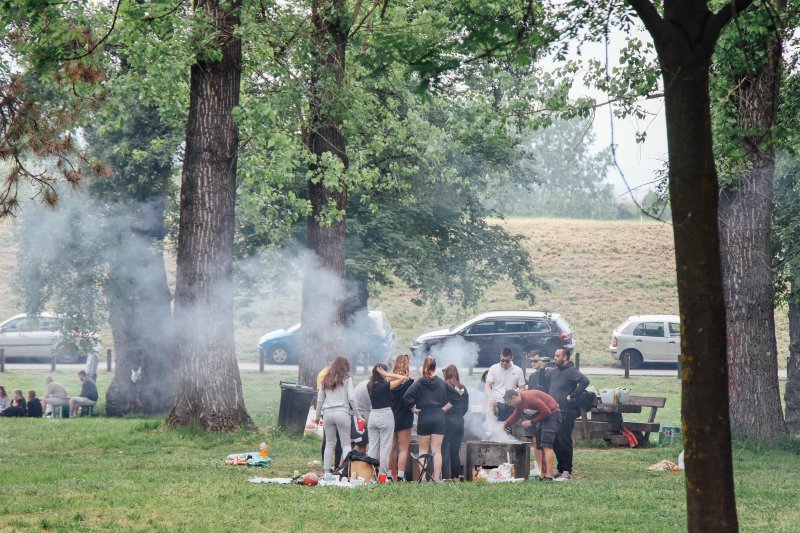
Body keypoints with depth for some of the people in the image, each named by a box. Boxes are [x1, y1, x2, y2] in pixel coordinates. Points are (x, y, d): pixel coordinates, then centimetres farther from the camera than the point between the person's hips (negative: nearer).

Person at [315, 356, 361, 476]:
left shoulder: (326, 379, 12)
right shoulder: (346, 379, 1)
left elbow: (320, 399, 13)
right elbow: (351, 398, -5)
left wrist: (318, 415, 21)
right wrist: (356, 412, 6)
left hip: (327, 413, 3)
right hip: (342, 413, -3)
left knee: (329, 443, 10)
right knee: (346, 443, -1)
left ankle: (326, 470, 6)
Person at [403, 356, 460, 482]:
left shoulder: (419, 383, -5)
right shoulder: (442, 383, 3)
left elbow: (407, 396, -17)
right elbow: (456, 396, 4)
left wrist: (413, 408, -3)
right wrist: (445, 408, 7)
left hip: (424, 418, -2)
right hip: (439, 418, 2)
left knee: (423, 449, 8)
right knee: (437, 450, 3)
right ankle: (437, 478, -3)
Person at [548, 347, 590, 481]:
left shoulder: (571, 371, -10)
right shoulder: (554, 372, 17)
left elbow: (585, 381, -25)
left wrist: (572, 396, -21)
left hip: (566, 413, -9)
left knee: (564, 442, -6)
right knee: (555, 442, 12)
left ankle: (567, 471, -2)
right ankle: (560, 469, 21)